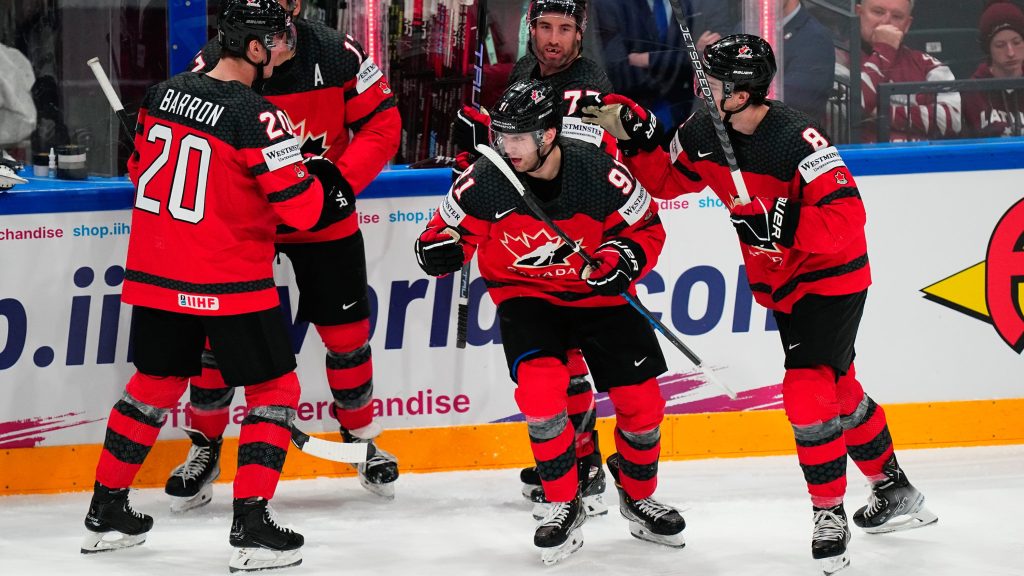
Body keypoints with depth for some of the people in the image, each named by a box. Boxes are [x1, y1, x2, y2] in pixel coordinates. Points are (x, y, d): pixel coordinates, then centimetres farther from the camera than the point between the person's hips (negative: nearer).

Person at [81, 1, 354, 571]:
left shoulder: (163, 95, 2)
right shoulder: (256, 117, -19)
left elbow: (142, 168, 17)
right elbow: (301, 205, -17)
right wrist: (328, 183, 4)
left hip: (156, 276, 7)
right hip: (230, 284, -6)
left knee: (155, 384, 23)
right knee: (276, 390, 7)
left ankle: (107, 511, 27)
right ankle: (252, 528, -1)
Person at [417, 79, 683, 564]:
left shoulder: (598, 173, -21)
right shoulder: (484, 180, -19)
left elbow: (646, 228, -6)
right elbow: (451, 229, -4)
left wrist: (621, 261, -25)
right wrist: (438, 250, -27)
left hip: (597, 294, 1)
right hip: (525, 296, 0)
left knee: (640, 401, -1)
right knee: (539, 391, -24)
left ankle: (638, 498, 27)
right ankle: (564, 507, -5)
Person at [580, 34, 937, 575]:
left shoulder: (796, 139, -31)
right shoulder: (704, 132, -7)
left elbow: (843, 217, -34)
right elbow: (666, 181, 6)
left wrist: (785, 229, -38)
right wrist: (632, 133, -8)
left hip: (832, 276, -8)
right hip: (781, 282, 8)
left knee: (808, 390, -16)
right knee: (838, 388, 18)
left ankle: (830, 514, -1)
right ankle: (896, 493, 33)